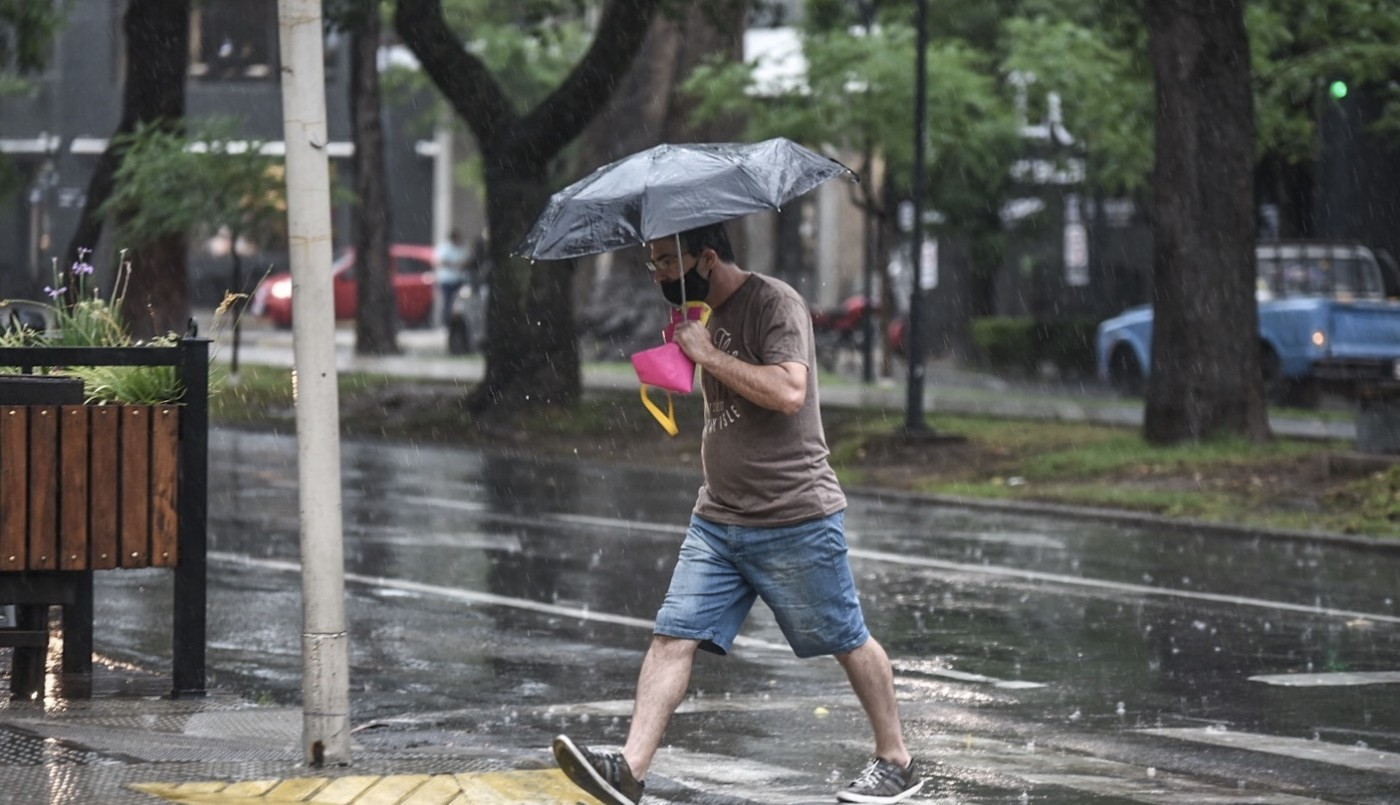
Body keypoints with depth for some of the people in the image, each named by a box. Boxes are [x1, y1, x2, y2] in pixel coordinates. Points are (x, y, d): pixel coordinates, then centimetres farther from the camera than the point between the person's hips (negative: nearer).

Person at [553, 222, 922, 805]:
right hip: (718, 518, 8)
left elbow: (789, 391, -30)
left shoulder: (774, 303, -15)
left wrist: (708, 355, -25)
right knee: (673, 636, -5)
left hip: (796, 521, -8)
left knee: (847, 642, 7)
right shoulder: (702, 314, 12)